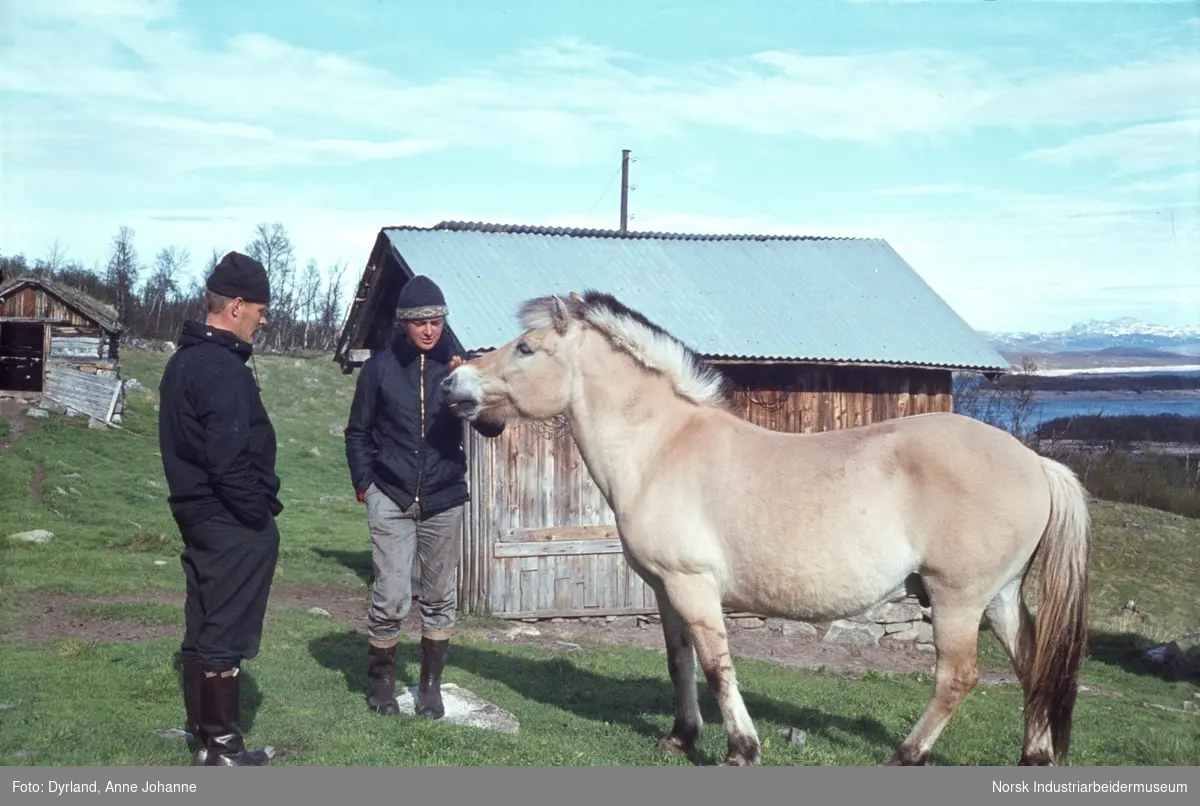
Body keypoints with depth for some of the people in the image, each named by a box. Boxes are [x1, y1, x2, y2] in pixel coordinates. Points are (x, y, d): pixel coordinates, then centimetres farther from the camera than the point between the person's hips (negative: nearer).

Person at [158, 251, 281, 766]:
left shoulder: (183, 362, 12)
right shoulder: (223, 369, -19)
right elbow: (229, 459, -24)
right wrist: (261, 515, -14)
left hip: (197, 515, 10)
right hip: (234, 526, -10)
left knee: (204, 628, 15)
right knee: (227, 633, -2)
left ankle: (205, 741, 24)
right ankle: (223, 750, 6)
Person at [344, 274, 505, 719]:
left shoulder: (455, 365, -1)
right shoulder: (381, 367, -3)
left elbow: (493, 428, -7)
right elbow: (358, 431, 7)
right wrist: (363, 482, -1)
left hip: (443, 498, 2)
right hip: (390, 498, -2)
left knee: (439, 599, 10)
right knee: (390, 597, -5)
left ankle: (431, 686, 24)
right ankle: (381, 680, 16)